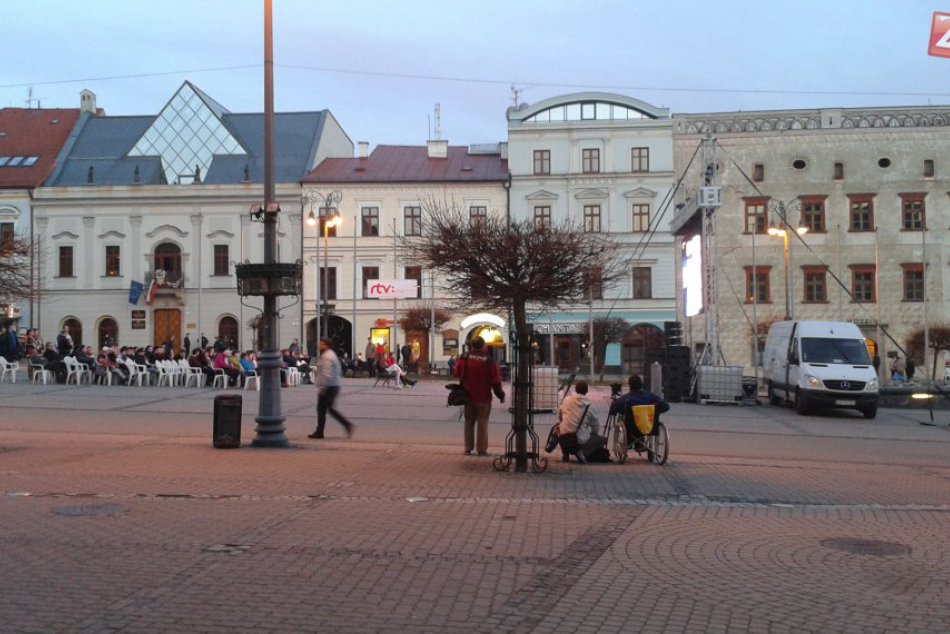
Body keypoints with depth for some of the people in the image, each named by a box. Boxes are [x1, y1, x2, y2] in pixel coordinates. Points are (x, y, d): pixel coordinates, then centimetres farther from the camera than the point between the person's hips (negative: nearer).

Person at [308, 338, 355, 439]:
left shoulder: (326, 357, -16)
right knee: (330, 409, 16)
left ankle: (319, 433, 5)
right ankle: (347, 425, 9)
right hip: (334, 386, 10)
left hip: (328, 388, -10)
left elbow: (327, 374, -24)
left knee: (321, 409, -1)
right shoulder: (332, 354, 17)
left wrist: (323, 387, -21)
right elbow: (339, 372, 22)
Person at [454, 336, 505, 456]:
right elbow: (496, 381, -9)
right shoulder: (490, 362, -12)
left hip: (468, 397, 3)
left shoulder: (464, 359, -3)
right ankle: (481, 449, 3)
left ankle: (468, 448, 14)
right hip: (484, 398, -3)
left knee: (469, 422, 13)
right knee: (482, 423, 4)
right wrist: (501, 395, 2)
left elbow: (457, 373, 11)